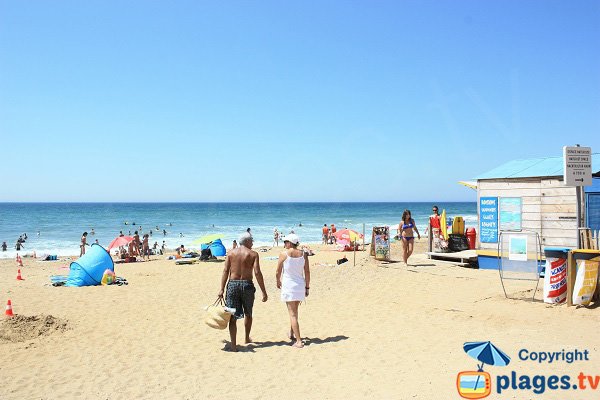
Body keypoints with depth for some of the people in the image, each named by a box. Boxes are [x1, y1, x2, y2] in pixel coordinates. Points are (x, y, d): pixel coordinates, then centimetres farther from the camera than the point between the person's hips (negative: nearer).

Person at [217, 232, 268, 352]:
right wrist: (264, 292, -8)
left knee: (233, 316, 2)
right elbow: (257, 273, -10)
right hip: (247, 284, -1)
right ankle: (247, 338, 37)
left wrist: (222, 289, -3)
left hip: (232, 284, 1)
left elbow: (225, 271, -2)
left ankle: (233, 345, -4)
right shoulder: (253, 254, -2)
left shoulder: (231, 253, 5)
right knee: (248, 314, 21)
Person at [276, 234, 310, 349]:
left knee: (293, 314, -2)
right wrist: (307, 287, 12)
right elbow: (307, 272, 2)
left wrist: (278, 282, 17)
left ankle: (298, 341, -6)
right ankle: (291, 333, 39)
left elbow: (278, 272, -2)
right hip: (300, 286, 4)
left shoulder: (284, 254, -9)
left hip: (288, 286, -4)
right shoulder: (303, 254, 1)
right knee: (294, 310, 24)